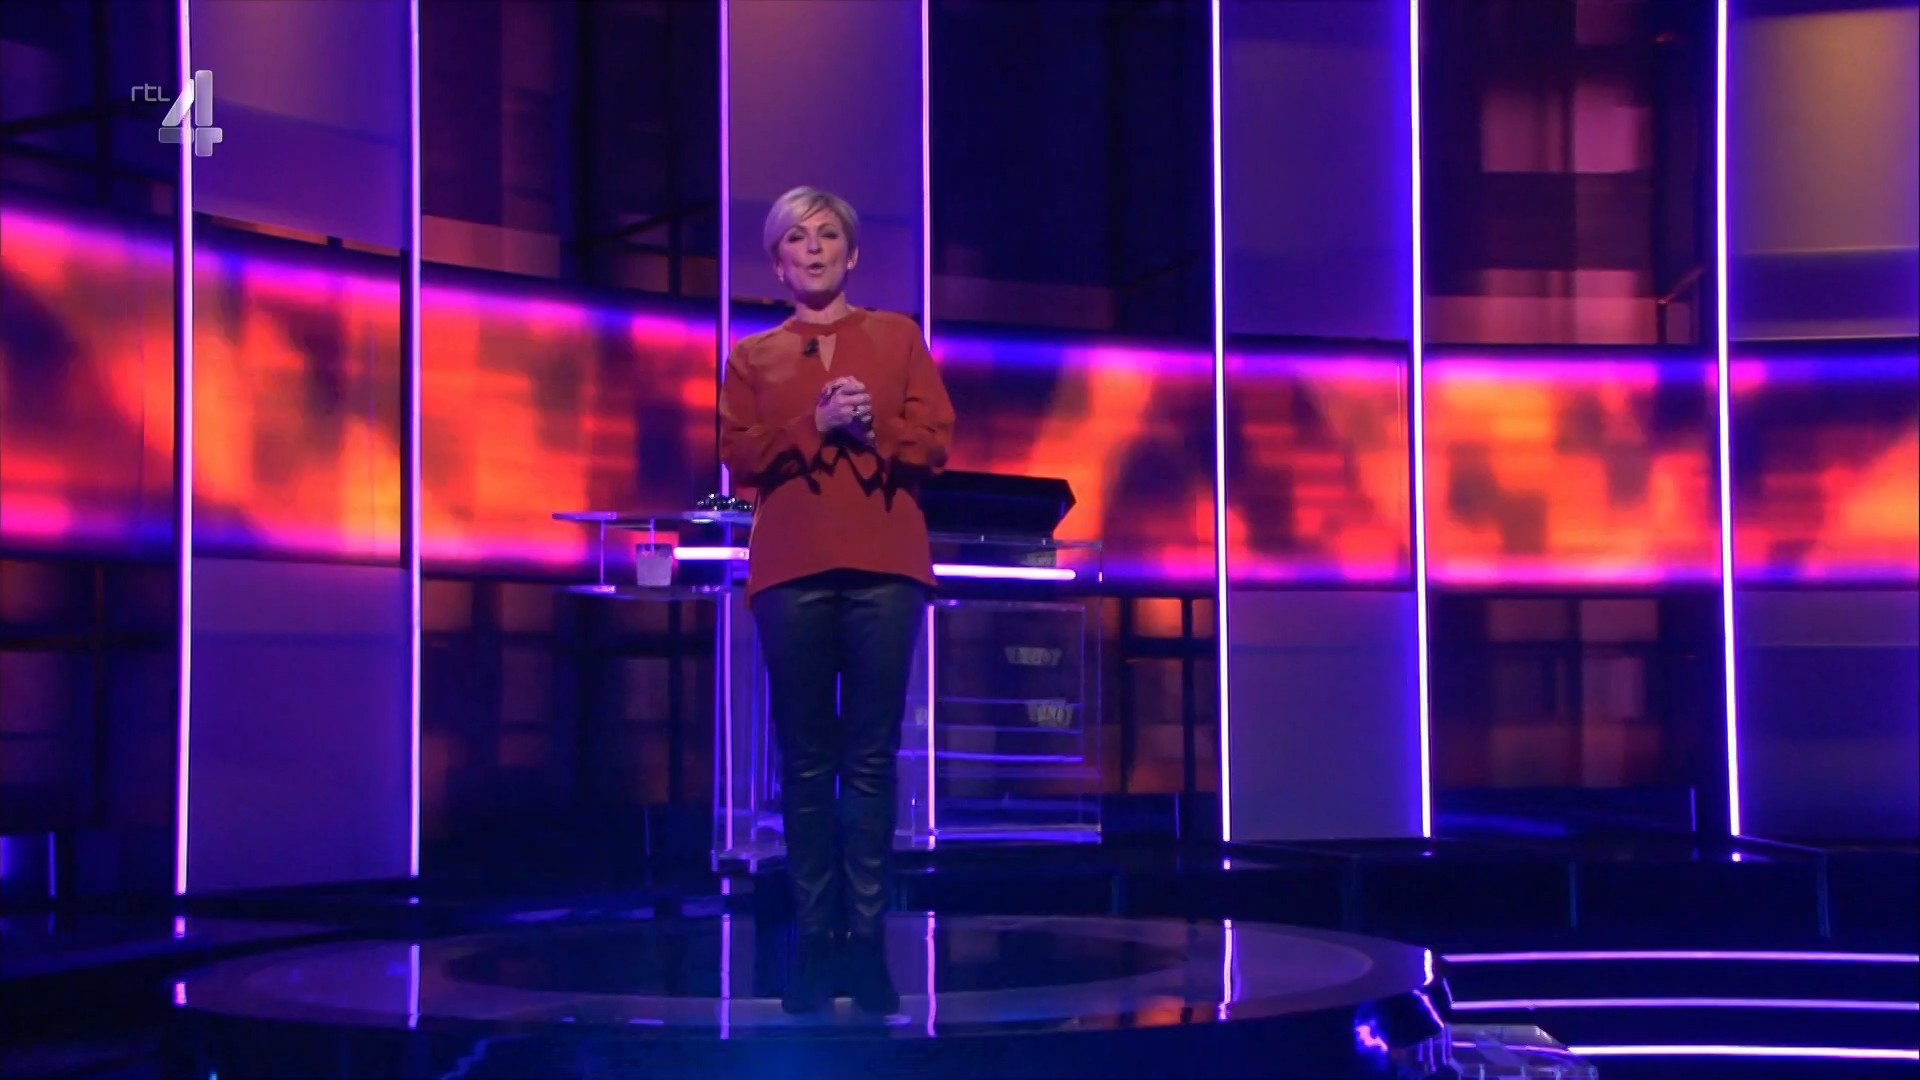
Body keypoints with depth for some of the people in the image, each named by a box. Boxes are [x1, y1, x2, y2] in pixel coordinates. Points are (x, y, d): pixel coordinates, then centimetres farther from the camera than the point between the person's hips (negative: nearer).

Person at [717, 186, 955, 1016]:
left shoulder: (898, 338, 15)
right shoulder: (753, 357, 15)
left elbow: (935, 442, 6)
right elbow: (739, 455, 2)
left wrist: (871, 427, -11)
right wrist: (814, 426, -10)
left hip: (882, 568, -1)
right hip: (791, 569, 1)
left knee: (872, 760, -2)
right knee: (805, 763, 1)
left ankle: (868, 940, 0)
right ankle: (813, 940, 5)